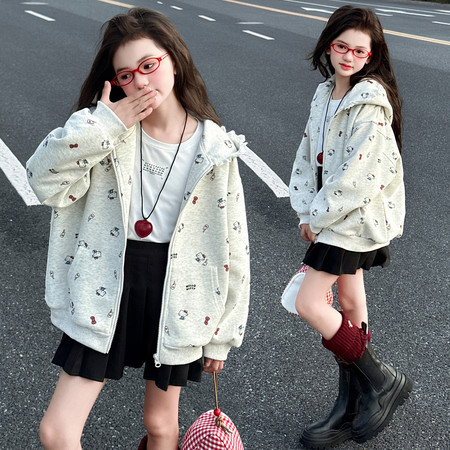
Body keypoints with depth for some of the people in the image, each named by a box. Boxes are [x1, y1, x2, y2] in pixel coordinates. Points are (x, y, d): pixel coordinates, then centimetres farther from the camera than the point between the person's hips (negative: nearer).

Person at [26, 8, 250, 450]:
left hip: (176, 298, 0)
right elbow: (45, 180, -17)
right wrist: (103, 124, -25)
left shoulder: (214, 147, -9)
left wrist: (221, 334, 2)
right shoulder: (112, 129, -6)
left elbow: (232, 245, -3)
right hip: (107, 292, 1)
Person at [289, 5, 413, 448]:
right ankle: (351, 407, 26)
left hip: (357, 216, -8)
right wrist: (307, 212, 3)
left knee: (308, 302, -9)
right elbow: (308, 154, 11)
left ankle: (382, 381, 7)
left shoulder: (371, 102, -18)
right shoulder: (325, 93, 8)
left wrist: (320, 216, -14)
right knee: (350, 308, 13)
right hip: (334, 213, 8)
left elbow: (359, 175, -23)